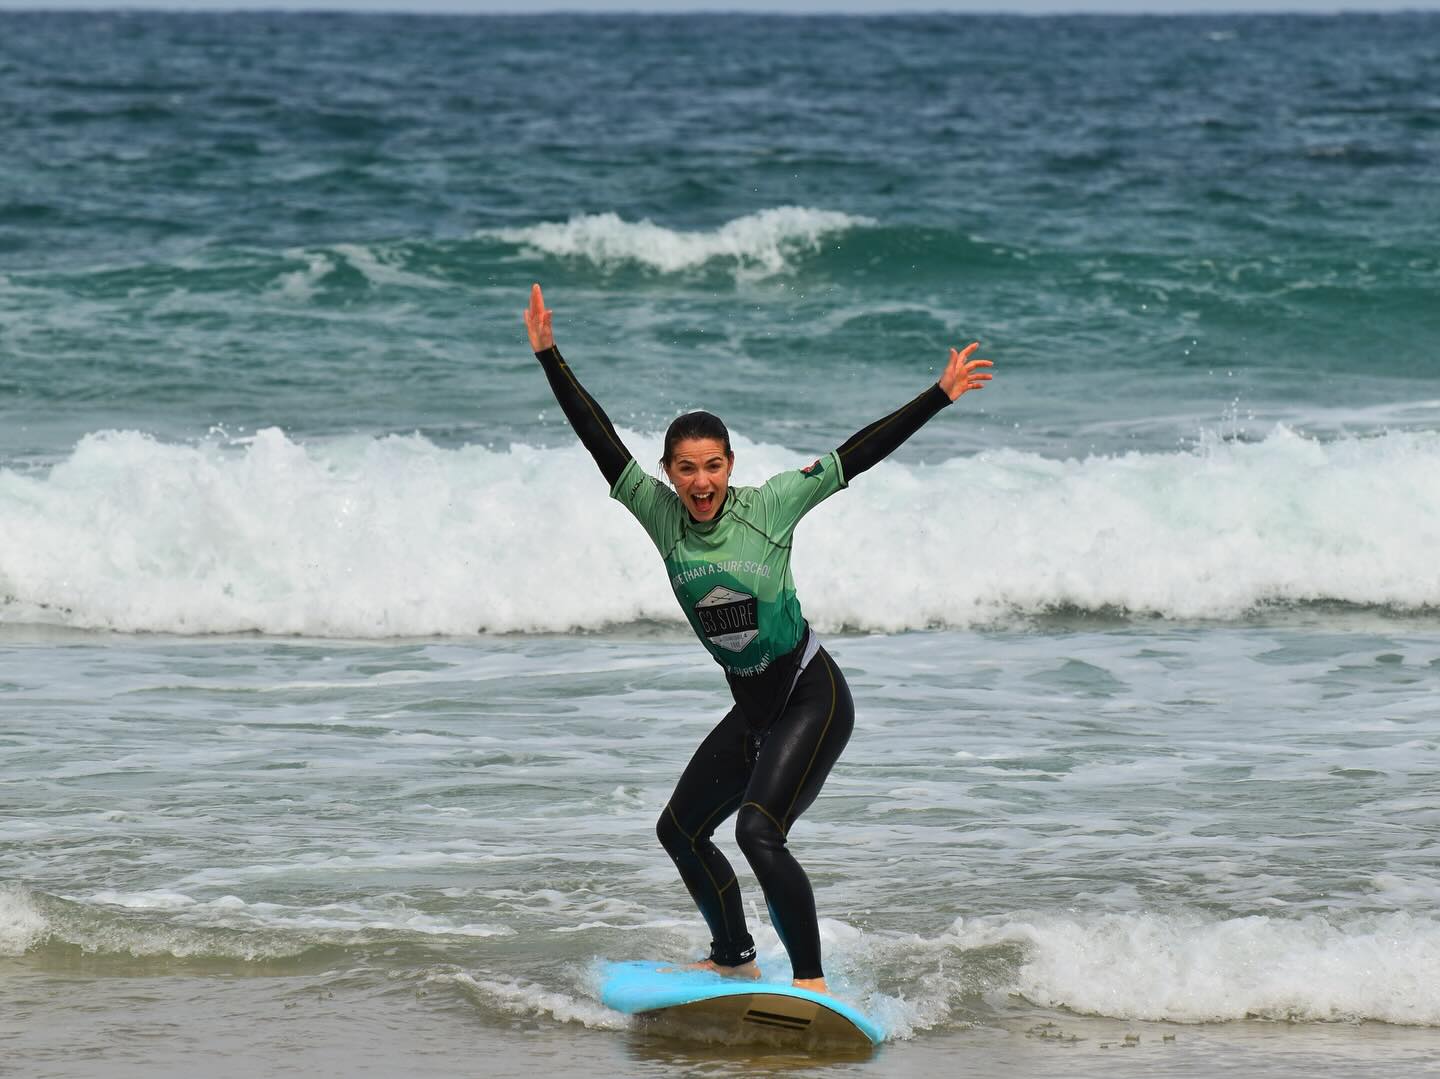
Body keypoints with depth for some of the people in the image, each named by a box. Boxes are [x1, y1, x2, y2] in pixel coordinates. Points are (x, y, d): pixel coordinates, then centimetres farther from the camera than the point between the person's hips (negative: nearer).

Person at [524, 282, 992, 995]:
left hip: (811, 698, -7)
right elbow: (600, 438, -4)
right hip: (752, 710, 7)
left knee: (758, 832, -22)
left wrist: (940, 395, -12)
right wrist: (548, 356, -9)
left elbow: (854, 456, -11)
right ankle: (734, 959, 37)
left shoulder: (768, 507, -12)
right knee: (679, 831, 17)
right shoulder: (662, 516, -2)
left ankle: (811, 979, -15)